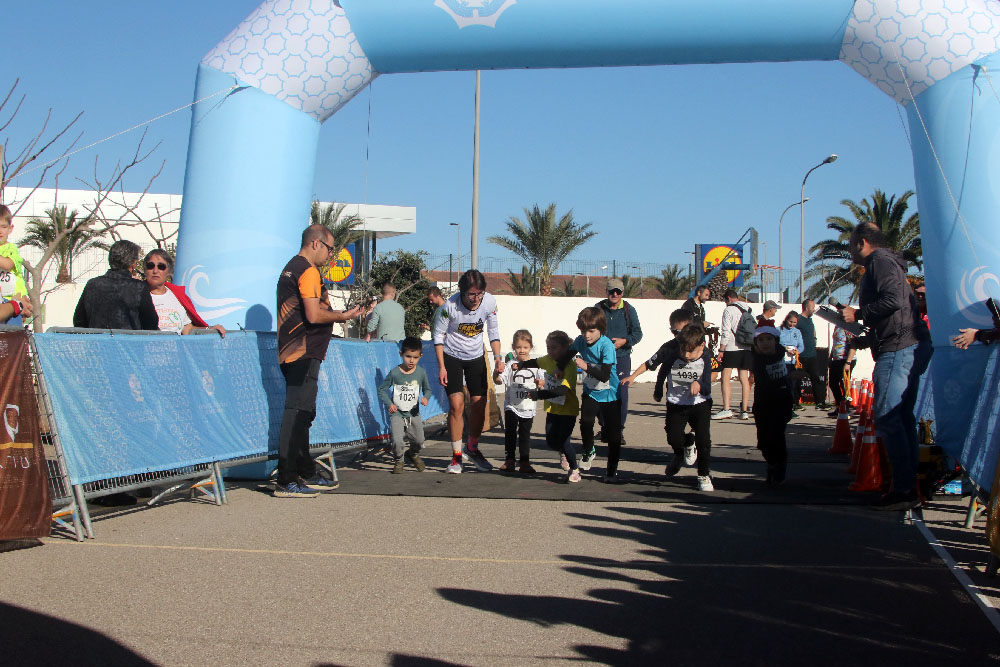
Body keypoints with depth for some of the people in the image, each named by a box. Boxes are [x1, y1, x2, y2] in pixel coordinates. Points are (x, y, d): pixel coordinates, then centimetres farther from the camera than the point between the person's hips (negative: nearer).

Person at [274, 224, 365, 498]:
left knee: (302, 414, 15)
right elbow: (314, 315, -19)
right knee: (296, 415, -9)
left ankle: (306, 475, 22)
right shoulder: (308, 270, -11)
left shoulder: (291, 268, 21)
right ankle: (286, 482, -8)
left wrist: (337, 315, 20)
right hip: (304, 354, -11)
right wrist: (343, 316, -5)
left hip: (292, 352, 11)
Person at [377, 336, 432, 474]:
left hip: (414, 413, 3)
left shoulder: (421, 372, -4)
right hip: (397, 413, -3)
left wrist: (425, 397, -13)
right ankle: (398, 461, 15)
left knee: (419, 440, 2)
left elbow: (427, 389, 9)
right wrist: (389, 404, -16)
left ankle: (413, 455, 37)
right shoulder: (395, 373, -12)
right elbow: (382, 389, -3)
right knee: (397, 441, -16)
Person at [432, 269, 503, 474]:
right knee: (456, 404, -12)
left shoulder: (490, 302, -16)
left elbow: (493, 332, -1)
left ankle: (472, 448, 24)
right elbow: (438, 335, -12)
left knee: (480, 404, 0)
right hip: (452, 357, -3)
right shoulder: (451, 305, -24)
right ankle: (456, 455, 1)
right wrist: (441, 367, -14)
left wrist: (497, 357, -13)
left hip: (476, 357, 3)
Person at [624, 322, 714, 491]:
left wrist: (698, 385, -37)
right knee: (674, 438, -11)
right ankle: (685, 447, 29)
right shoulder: (670, 351, -14)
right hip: (676, 403, 1)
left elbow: (707, 387, -16)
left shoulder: (705, 357, -14)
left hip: (700, 403, -1)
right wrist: (633, 376, 2)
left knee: (702, 438, -11)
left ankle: (704, 476, 10)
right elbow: (650, 363, 2)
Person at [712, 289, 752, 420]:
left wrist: (721, 350, -9)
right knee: (744, 379, 8)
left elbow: (726, 332, -11)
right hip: (747, 349, 6)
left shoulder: (729, 310, -5)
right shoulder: (749, 310, 14)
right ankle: (744, 410, 6)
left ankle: (726, 409, -16)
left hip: (732, 348, -6)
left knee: (725, 378, -6)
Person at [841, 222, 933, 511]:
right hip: (912, 347, 11)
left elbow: (893, 300, -21)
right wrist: (863, 338, 29)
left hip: (898, 349, -11)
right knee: (901, 417, 11)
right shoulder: (887, 263, 26)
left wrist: (857, 314, -11)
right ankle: (909, 486, 14)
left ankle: (903, 489, -12)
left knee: (887, 418, -11)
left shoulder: (879, 260, -6)